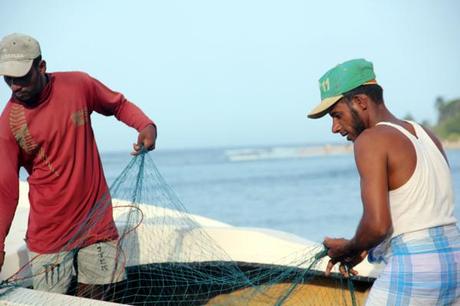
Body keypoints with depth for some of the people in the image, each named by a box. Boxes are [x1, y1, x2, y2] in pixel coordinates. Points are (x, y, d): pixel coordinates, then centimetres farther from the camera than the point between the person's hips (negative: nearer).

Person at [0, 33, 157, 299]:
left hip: (97, 219, 2)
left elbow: (119, 105, 11)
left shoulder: (78, 85, -6)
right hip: (48, 231, -1)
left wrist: (146, 125, -9)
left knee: (93, 295, 7)